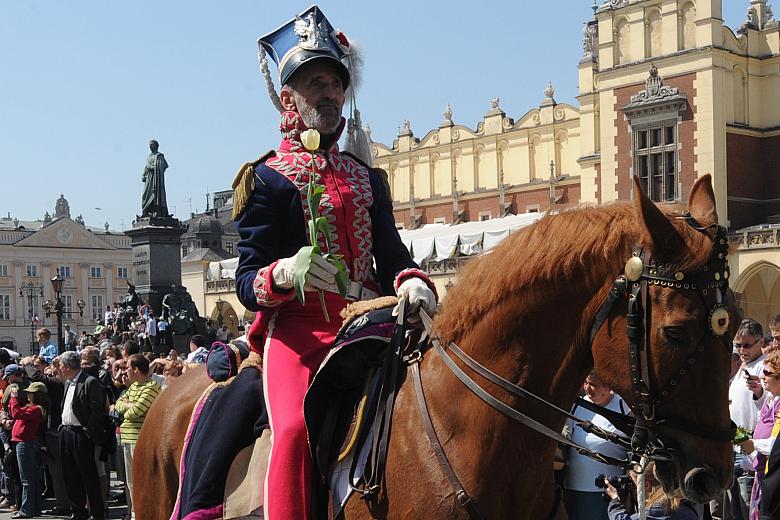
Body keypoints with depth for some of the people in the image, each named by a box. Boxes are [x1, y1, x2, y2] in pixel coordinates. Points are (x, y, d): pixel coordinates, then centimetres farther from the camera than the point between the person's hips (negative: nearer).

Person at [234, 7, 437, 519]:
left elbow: (391, 256, 12)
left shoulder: (367, 178, 21)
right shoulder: (268, 179, 5)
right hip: (298, 330, -4)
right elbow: (247, 283, -1)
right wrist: (284, 273, -26)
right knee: (296, 428, -30)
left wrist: (412, 283, -13)